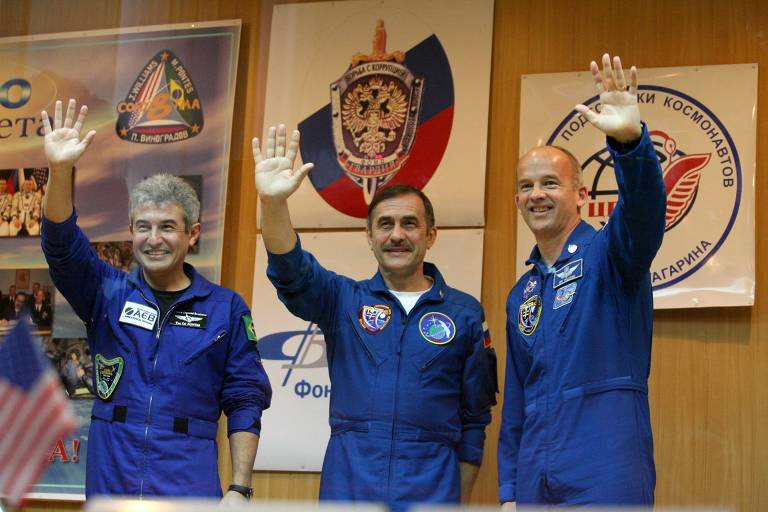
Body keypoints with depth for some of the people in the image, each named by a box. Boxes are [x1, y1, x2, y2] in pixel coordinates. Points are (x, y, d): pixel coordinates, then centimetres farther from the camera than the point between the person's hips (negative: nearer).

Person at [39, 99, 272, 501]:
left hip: (190, 487, -1)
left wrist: (239, 489, -5)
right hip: (109, 483, 2)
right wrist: (60, 169, -27)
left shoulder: (225, 308, 2)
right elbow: (62, 245, -11)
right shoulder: (107, 292, 6)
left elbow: (244, 402, 2)